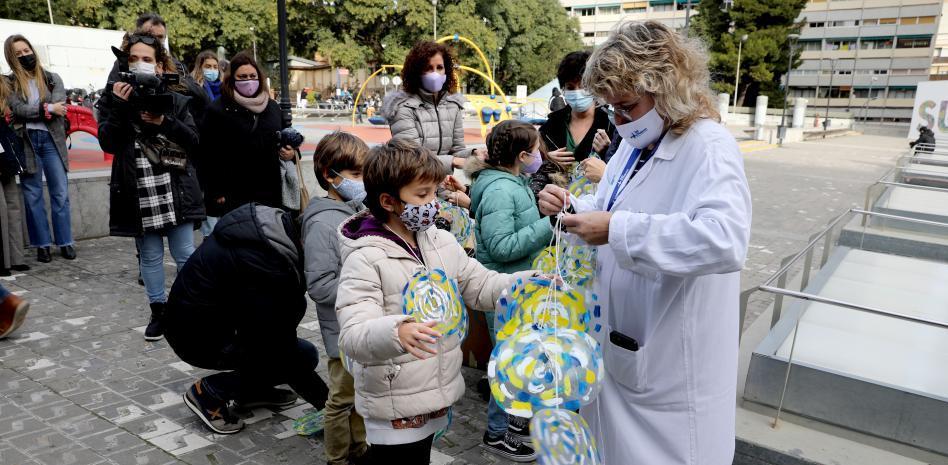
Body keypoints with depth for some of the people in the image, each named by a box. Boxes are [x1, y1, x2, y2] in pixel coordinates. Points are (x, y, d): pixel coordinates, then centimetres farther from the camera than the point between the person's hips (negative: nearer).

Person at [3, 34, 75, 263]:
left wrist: (30, 112, -12)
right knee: (33, 195, 4)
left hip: (51, 139, 0)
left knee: (60, 193, 0)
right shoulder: (10, 82, 7)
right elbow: (16, 108, -8)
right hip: (25, 141, 0)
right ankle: (42, 244, 10)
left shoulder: (52, 78, 10)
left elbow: (59, 105, -8)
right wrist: (47, 109, -13)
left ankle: (65, 242, 7)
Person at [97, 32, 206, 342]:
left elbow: (193, 140, -2)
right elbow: (108, 143, -6)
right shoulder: (114, 98, 5)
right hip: (138, 192, 1)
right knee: (150, 256, 10)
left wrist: (164, 122, -15)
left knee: (185, 254, 3)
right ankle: (158, 310, 22)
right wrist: (118, 107, -15)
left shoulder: (175, 100, 5)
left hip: (176, 191, 0)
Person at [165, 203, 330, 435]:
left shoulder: (277, 223, -6)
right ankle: (209, 391, 0)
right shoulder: (266, 268, -32)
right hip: (196, 336, -9)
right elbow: (281, 352, -26)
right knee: (305, 355, -11)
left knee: (295, 304, 2)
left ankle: (254, 389, 12)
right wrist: (325, 401, -17)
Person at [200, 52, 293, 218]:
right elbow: (209, 157, -7)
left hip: (270, 194, 5)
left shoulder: (272, 107, 14)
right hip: (234, 197, -5)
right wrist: (217, 194, -11)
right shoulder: (218, 111, -3)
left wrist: (291, 153, 2)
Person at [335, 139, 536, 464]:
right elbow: (353, 336, -28)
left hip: (435, 395, 7)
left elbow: (481, 286, 7)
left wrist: (530, 282, -9)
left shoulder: (441, 242, 3)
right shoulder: (365, 259, -19)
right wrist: (396, 332, -48)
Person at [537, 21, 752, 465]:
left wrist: (617, 230, -35)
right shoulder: (634, 144, 7)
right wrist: (573, 207, -3)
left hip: (673, 363, -8)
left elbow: (726, 240, -37)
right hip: (619, 345, 8)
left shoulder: (709, 147, -20)